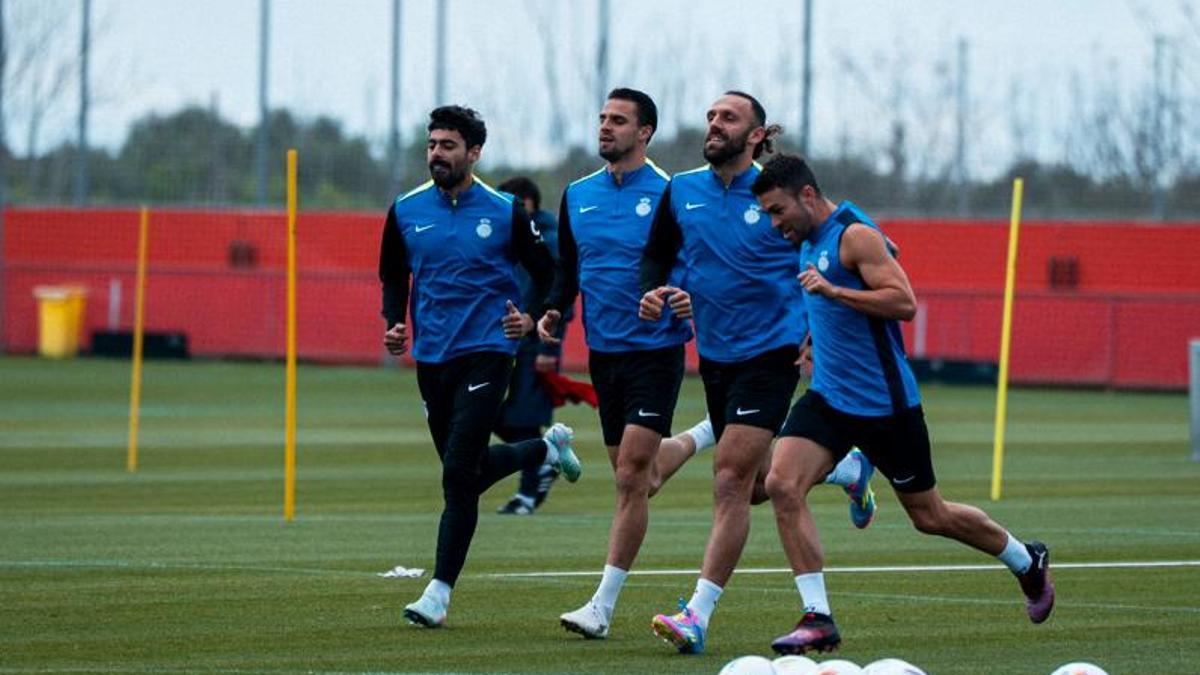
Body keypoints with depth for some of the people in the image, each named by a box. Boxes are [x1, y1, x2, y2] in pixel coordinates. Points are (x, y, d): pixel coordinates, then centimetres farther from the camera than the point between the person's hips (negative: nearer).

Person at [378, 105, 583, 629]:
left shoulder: (505, 212, -4)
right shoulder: (406, 211, 4)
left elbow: (545, 271, 7)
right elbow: (393, 276, 17)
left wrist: (530, 318, -8)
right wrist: (394, 322, 0)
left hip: (485, 354, -5)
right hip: (431, 359, 5)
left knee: (458, 474, -14)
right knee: (470, 470, 14)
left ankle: (440, 591, -10)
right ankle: (548, 448, 44)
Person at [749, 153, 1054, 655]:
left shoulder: (855, 235, -16)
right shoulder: (809, 242, 11)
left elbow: (904, 302, -24)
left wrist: (832, 291, -29)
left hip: (884, 402, -8)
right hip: (828, 398, 8)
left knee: (930, 516, 6)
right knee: (782, 484, -15)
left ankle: (1028, 563, 33)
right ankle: (818, 618, -14)